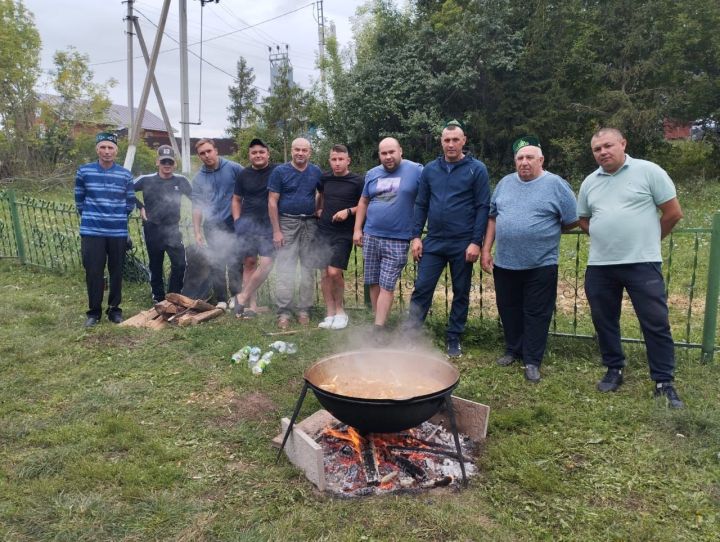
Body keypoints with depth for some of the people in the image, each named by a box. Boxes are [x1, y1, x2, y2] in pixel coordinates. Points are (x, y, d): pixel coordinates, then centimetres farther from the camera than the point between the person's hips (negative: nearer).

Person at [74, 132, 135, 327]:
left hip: (118, 232, 1)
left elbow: (130, 202, 13)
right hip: (91, 231, -1)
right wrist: (90, 217, 15)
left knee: (116, 272, 8)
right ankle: (94, 311, 16)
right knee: (93, 272, 2)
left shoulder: (125, 175, 1)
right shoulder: (84, 171, 0)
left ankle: (114, 309, 22)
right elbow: (79, 200, 12)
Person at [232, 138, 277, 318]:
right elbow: (236, 200, 16)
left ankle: (242, 297, 3)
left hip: (269, 225, -2)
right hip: (247, 224, 2)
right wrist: (237, 221, 3)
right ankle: (252, 305, 8)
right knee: (249, 263, 2)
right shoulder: (244, 175, 8)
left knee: (266, 263, -12)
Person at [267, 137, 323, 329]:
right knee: (285, 270, -5)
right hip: (287, 223, -3)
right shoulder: (280, 171, -4)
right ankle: (283, 312, 1)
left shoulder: (316, 172, 6)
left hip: (310, 224, 3)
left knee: (308, 269, 6)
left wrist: (318, 210, 3)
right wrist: (276, 231, -11)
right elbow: (272, 202, -6)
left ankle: (304, 309, 14)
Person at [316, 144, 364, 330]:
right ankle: (330, 314, 12)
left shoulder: (357, 181, -6)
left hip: (344, 233, -4)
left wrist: (349, 211, -14)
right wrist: (320, 210, 15)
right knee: (325, 274, 3)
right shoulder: (325, 178, 7)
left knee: (334, 272, -14)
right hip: (324, 231, 4)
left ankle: (340, 309, 9)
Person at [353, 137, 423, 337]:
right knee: (373, 283, 10)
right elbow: (363, 202, 16)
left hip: (398, 240, -5)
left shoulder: (416, 170, -5)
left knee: (387, 286, -5)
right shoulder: (372, 174, 10)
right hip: (371, 236, 5)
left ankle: (379, 329, -2)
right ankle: (379, 321, 23)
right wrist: (357, 229, 9)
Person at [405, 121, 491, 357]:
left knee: (461, 293, 9)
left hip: (463, 244, -2)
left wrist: (476, 242, -12)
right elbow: (421, 204, 10)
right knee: (421, 289, 0)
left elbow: (482, 207, -6)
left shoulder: (476, 169, -3)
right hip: (433, 242, 3)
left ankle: (454, 339, 22)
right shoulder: (430, 169, 7)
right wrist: (416, 236, 2)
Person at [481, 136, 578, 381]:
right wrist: (486, 250, 6)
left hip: (540, 265, -4)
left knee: (536, 314, 3)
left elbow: (572, 221, -2)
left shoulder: (556, 184, -5)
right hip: (504, 263, 4)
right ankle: (513, 350, 32)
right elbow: (493, 217, 11)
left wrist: (545, 232, 6)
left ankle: (532, 361, 14)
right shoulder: (505, 183, 8)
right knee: (508, 309, 15)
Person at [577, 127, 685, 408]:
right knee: (604, 321, 12)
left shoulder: (648, 171, -3)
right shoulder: (590, 182, 10)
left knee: (656, 322, 0)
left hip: (642, 263, -4)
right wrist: (607, 237, 9)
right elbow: (583, 220, 21)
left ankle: (664, 381, 11)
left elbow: (673, 212, -1)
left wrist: (648, 239, 7)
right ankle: (614, 370, 28)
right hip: (599, 266, 5)